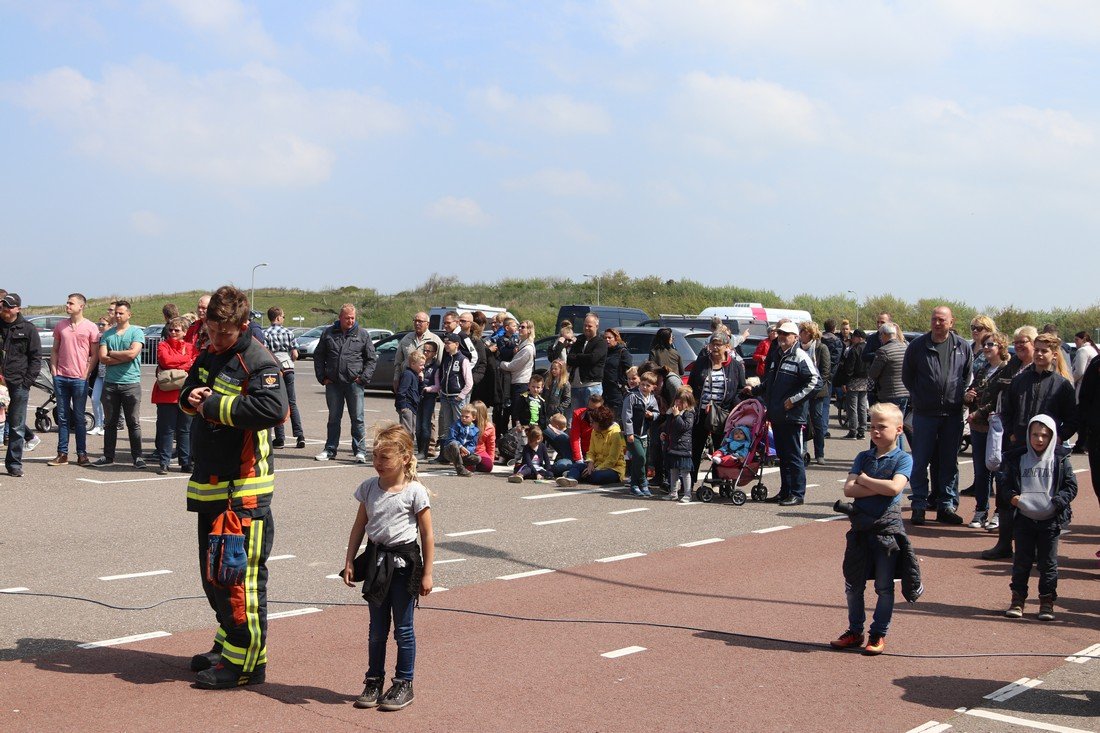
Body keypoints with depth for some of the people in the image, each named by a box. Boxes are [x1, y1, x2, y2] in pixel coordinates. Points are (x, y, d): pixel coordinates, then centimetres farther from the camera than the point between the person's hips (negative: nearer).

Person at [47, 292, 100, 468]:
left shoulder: (90, 328, -2)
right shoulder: (60, 326, 10)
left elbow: (94, 354, -1)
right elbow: (55, 350, 15)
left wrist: (87, 374, -8)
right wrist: (53, 370, 4)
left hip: (80, 379, -4)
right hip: (61, 377, 4)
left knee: (79, 418, 1)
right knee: (62, 417, 6)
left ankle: (82, 454, 7)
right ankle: (62, 454, 10)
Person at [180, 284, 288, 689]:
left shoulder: (259, 361, -14)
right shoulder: (208, 356, 13)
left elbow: (274, 408, -30)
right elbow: (188, 391, 28)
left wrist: (214, 405, -21)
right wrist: (190, 396, 2)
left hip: (244, 488, -9)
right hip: (209, 484, 9)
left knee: (240, 574, -6)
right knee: (213, 572, 17)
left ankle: (245, 661, 2)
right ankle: (227, 645, 31)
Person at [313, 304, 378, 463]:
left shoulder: (362, 334, 4)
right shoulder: (329, 333, 8)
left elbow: (372, 359, 6)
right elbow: (318, 356, 13)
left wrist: (364, 378, -4)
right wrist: (322, 377, 4)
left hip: (354, 383, -2)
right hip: (333, 383, 2)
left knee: (357, 418, -1)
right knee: (333, 418, 10)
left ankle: (360, 451, 3)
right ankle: (330, 450, 17)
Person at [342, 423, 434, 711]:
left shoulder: (415, 492, -12)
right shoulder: (369, 488, 1)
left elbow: (427, 536, -8)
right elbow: (359, 527, 8)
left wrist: (427, 573, -8)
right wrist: (349, 561, 4)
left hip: (404, 561, -4)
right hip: (375, 560, 4)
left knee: (403, 628, 6)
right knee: (377, 628, 13)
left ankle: (403, 684, 17)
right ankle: (374, 681, 24)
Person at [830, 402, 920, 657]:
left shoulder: (903, 459, -4)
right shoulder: (863, 457, 8)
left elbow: (894, 487, -22)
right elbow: (849, 489, -4)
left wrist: (865, 480, -10)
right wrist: (879, 488, -15)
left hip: (887, 527, -4)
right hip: (860, 526, 5)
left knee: (884, 586, 4)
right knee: (853, 584, 10)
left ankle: (878, 634, 15)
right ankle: (855, 631, 24)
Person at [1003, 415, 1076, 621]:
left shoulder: (1060, 459, -1)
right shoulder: (1018, 459, 2)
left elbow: (1071, 486, -1)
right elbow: (1007, 483, 9)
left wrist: (1058, 502, -16)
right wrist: (1012, 496, -12)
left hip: (1050, 521, -1)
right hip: (1024, 519, 1)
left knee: (1048, 563, 5)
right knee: (1021, 561, 6)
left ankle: (1047, 602, 15)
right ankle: (1018, 599, 15)